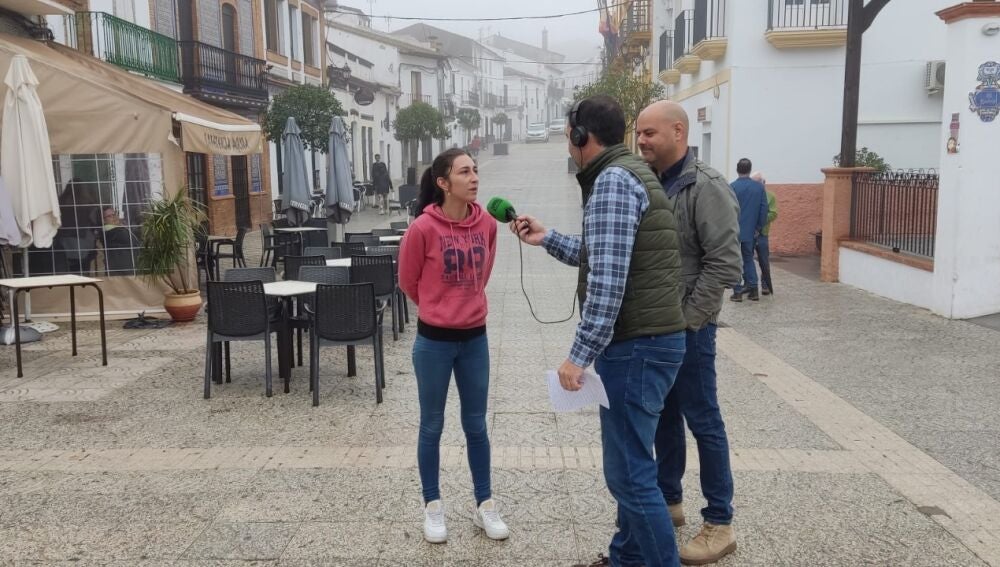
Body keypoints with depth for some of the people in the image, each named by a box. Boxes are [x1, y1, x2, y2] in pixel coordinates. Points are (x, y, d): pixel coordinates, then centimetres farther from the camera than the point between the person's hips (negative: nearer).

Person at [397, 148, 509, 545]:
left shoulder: (487, 224, -2)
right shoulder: (424, 228, -15)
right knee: (432, 426, 11)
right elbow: (408, 281, -1)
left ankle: (484, 506, 28)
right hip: (434, 340, -4)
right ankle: (432, 507, 26)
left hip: (475, 338, 4)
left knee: (476, 425, 14)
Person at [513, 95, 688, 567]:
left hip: (636, 345, -11)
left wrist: (579, 355, -22)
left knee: (630, 473, -4)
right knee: (629, 463, 20)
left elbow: (607, 279, -24)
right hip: (645, 339, 11)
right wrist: (547, 239, 24)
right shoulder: (626, 173, 18)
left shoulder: (612, 180, -15)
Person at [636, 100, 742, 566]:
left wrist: (687, 320, -18)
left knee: (703, 422, 2)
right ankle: (669, 500, 34)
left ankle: (719, 524, 15)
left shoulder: (706, 187, -15)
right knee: (664, 416, 18)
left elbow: (724, 265, -19)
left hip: (687, 328, -7)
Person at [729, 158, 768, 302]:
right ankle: (753, 290, 12)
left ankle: (737, 292, 3)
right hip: (750, 231, 4)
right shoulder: (759, 187, 1)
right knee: (748, 259, 16)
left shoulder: (732, 187, -11)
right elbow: (764, 209, 2)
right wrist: (759, 228, 11)